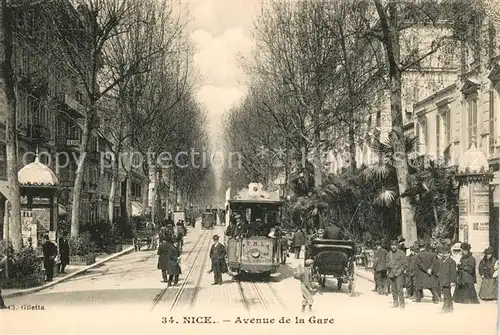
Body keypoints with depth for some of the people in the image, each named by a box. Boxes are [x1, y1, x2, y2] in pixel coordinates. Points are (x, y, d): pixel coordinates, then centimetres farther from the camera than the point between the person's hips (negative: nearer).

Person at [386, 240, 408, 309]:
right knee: (394, 289, 12)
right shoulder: (389, 254, 13)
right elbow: (387, 263, 25)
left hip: (399, 273, -6)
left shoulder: (401, 253, -4)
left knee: (400, 288, -13)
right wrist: (388, 265, 3)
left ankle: (402, 304, -10)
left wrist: (401, 269, -13)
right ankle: (395, 302, 22)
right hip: (391, 274, 6)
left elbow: (405, 264, -3)